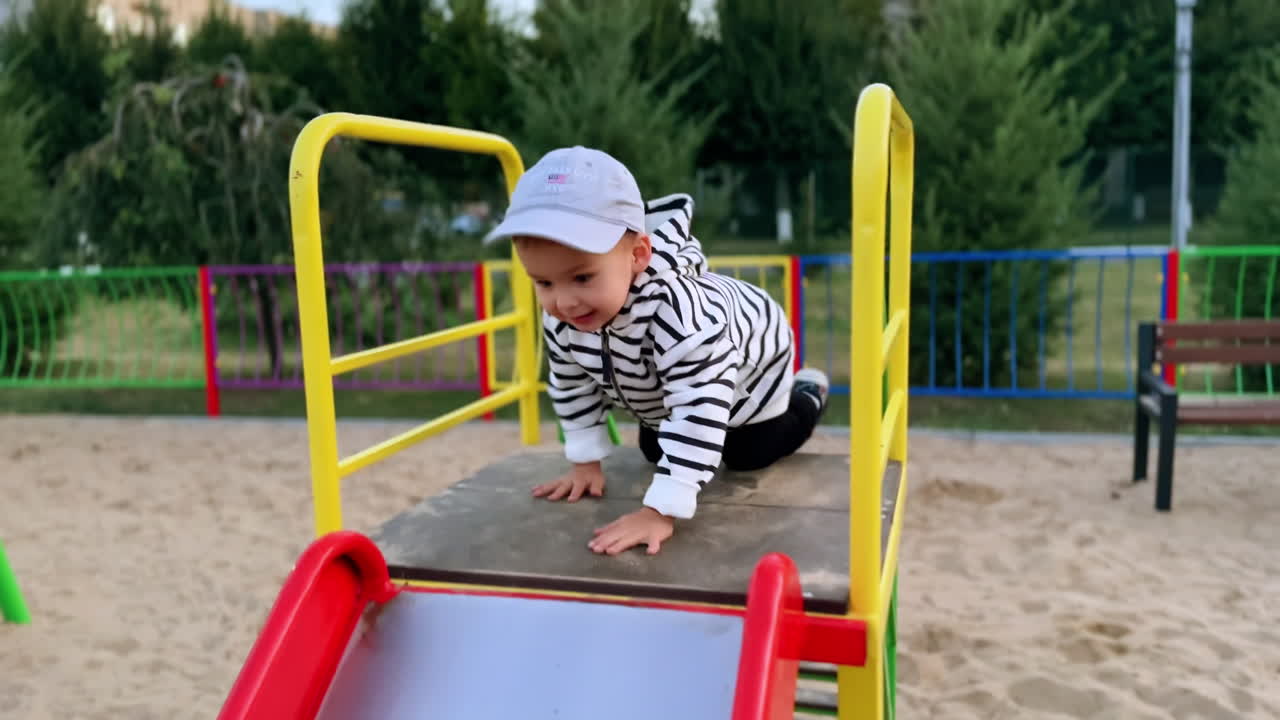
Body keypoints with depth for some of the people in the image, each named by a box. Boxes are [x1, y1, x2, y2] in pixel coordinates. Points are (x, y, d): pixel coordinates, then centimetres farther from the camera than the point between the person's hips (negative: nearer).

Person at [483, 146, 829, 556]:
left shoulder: (676, 312, -53)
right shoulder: (559, 320, -29)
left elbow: (699, 411, -53)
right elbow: (571, 387, -9)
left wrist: (660, 512, -54)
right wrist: (586, 463, -7)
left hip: (749, 372, -6)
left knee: (750, 457, 13)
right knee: (656, 453, 21)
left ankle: (807, 396, 39)